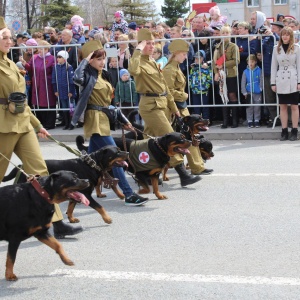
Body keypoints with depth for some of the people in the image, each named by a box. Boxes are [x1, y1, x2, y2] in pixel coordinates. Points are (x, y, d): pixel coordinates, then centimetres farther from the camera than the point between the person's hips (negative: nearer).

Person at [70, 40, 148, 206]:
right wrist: (85, 60, -22)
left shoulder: (104, 74, 15)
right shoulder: (88, 75, -10)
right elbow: (77, 78, -36)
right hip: (95, 120, -9)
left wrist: (123, 119, 20)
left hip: (104, 119, 9)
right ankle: (129, 195, -12)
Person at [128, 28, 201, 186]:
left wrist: (173, 107, 20)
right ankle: (183, 175, -13)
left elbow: (163, 85, 21)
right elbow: (133, 70, -37)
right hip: (150, 105, -9)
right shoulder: (140, 63, -10)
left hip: (162, 103, 9)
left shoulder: (153, 62, 18)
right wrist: (138, 51, -25)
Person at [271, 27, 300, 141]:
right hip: (281, 81, 2)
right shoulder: (276, 48, 6)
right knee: (282, 106, 5)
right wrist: (273, 83, 3)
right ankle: (284, 131, 11)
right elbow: (274, 66, 7)